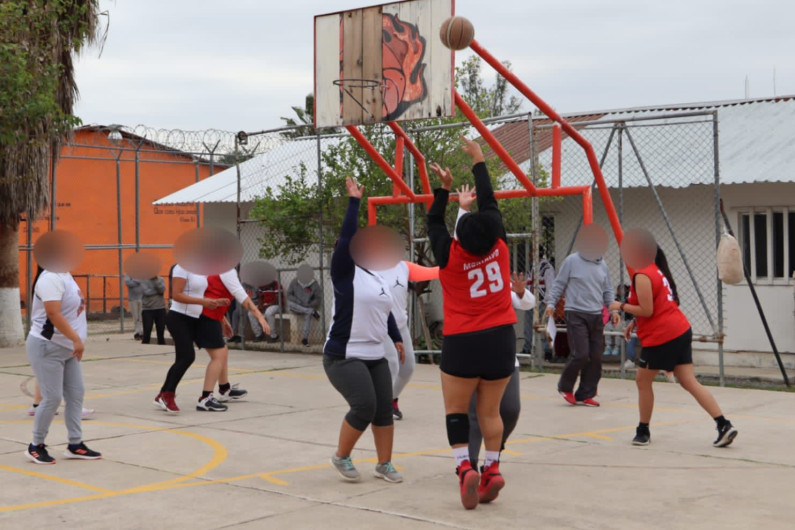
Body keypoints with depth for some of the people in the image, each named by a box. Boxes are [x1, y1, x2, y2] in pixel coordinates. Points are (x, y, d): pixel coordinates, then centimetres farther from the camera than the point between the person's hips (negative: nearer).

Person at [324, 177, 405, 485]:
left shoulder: (377, 278, 14)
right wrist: (354, 201, -17)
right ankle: (341, 457, 7)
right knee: (364, 407, -16)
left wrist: (396, 338, 20)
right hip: (344, 357, -8)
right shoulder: (345, 273, -8)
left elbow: (386, 310, 26)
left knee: (384, 410, 4)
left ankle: (384, 464, 18)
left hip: (375, 356, 8)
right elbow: (346, 237, -19)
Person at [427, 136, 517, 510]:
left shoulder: (450, 255, -10)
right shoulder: (499, 246, -4)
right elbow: (489, 204, 7)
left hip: (463, 343, -3)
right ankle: (492, 470, 4)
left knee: (456, 409, 7)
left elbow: (434, 223, 8)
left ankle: (465, 468, -10)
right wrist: (478, 162, 17)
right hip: (500, 340, 3)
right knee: (490, 411, 12)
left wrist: (445, 188, 16)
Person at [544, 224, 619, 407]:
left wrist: (613, 309, 7)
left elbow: (607, 291, 19)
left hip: (596, 316, 6)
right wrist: (551, 302, -11)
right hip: (576, 315, -6)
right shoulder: (572, 261, -3)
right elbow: (559, 285, 0)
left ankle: (585, 395, 14)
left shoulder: (602, 265, 13)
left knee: (596, 357, 2)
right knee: (581, 354, -14)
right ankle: (565, 387, 11)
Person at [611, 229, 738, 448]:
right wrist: (635, 322, 19)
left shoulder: (641, 276, -13)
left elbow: (647, 310, -18)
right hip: (681, 331, 9)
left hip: (661, 337, -9)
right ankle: (724, 425, -4)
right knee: (689, 382, 4)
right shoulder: (656, 269, 17)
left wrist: (621, 306, -6)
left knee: (643, 380, 7)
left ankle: (643, 431, 16)